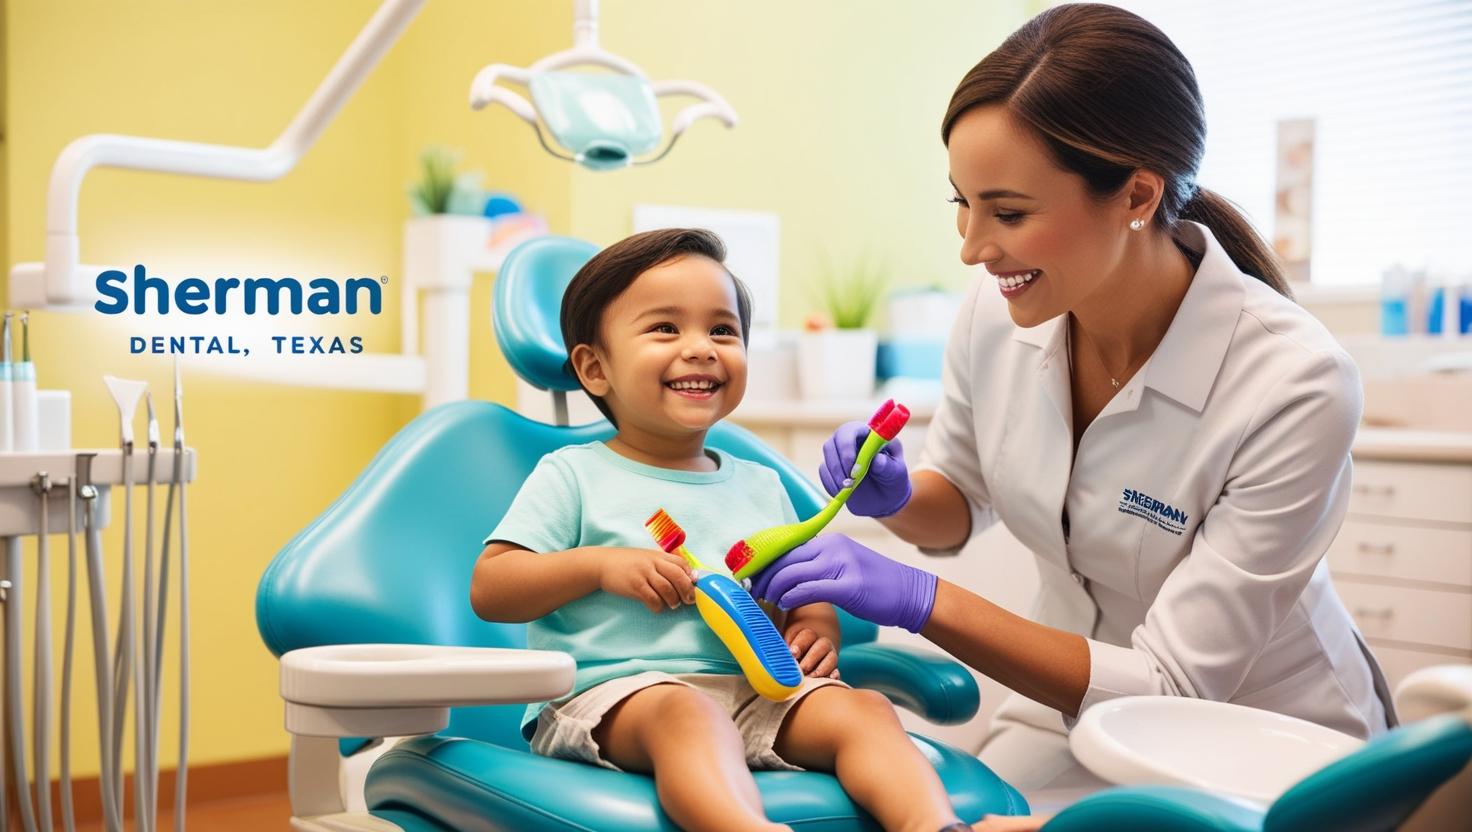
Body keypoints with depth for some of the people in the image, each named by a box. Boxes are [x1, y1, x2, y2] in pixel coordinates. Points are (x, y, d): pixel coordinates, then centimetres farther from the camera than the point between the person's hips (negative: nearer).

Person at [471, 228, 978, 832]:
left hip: (753, 691, 5)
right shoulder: (571, 476, 7)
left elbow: (803, 593, 26)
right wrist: (601, 565, -11)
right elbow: (489, 590, 1)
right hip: (608, 691, -5)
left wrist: (819, 624, 1)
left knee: (862, 708, -19)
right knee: (688, 714, -37)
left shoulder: (760, 486, 22)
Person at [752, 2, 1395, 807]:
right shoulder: (997, 307, -13)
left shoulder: (1293, 386, -28)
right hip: (1075, 706, 4)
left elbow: (1174, 687, -25)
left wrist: (919, 598, -33)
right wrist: (895, 496, -17)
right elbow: (960, 504, 7)